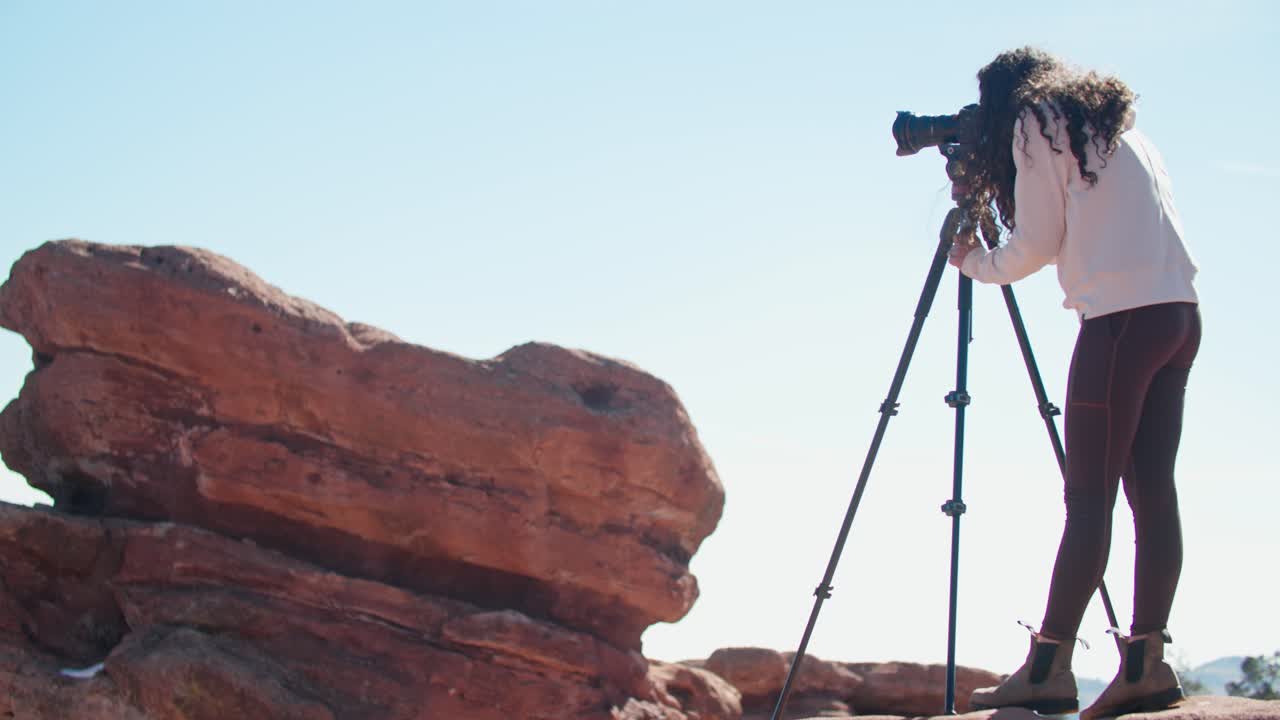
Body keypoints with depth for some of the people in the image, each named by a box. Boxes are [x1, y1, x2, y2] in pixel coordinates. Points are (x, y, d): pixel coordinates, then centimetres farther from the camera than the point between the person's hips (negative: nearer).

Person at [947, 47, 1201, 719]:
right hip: (1180, 315, 8)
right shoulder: (1115, 126, 25)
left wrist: (974, 263, 17)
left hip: (1122, 317, -8)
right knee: (1151, 488, 3)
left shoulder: (1038, 122, 3)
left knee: (1089, 496, -10)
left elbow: (1036, 244, 0)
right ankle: (1146, 662, 0)